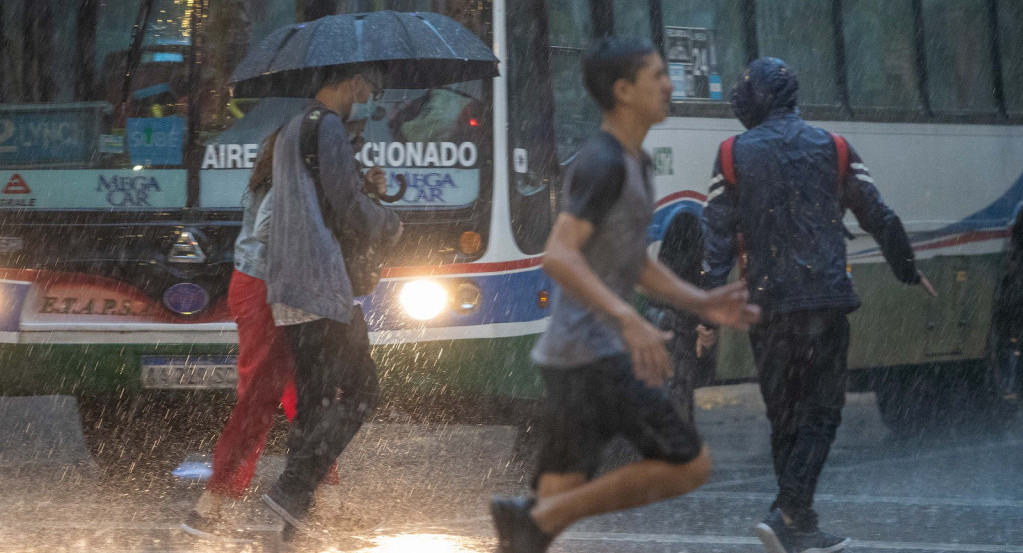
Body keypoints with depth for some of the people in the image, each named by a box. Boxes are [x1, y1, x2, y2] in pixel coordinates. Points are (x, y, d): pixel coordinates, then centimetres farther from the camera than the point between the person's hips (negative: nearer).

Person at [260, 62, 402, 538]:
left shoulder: (290, 130, 23)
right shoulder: (329, 128, -9)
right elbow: (347, 210, -13)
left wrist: (362, 185, 20)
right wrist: (390, 225, 5)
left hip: (287, 288, 10)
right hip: (323, 284, -10)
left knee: (314, 398, 8)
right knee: (359, 389, -8)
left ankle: (296, 521, 4)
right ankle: (292, 489, -17)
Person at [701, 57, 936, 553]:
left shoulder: (733, 155, 4)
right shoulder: (832, 149, 4)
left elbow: (717, 236, -1)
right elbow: (879, 219, 9)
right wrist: (909, 271, 24)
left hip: (767, 304, 2)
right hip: (825, 301, -2)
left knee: (784, 417, 12)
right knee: (820, 411, 2)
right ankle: (788, 513, -16)